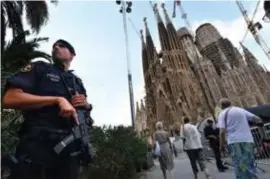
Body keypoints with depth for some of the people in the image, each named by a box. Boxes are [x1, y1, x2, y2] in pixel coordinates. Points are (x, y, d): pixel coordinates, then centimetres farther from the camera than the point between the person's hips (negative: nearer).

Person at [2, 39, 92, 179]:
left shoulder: (77, 82, 19)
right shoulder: (38, 68, 7)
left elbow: (86, 111, 25)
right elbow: (9, 99, -7)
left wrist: (86, 105, 1)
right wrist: (57, 99, -15)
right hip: (39, 142, -4)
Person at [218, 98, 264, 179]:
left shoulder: (223, 114, 2)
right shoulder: (241, 110, 15)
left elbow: (222, 131, -8)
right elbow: (258, 119, 9)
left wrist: (222, 145, 0)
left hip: (234, 141, -4)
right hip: (248, 140, 4)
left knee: (240, 167, 0)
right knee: (250, 164, 15)